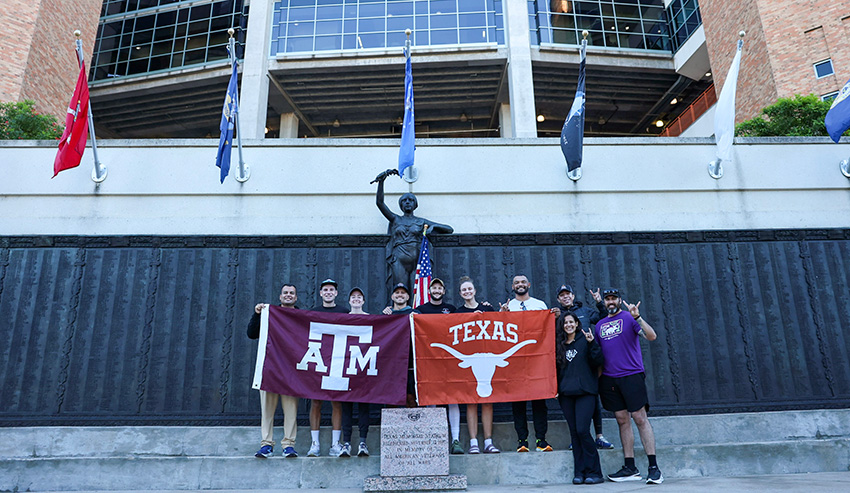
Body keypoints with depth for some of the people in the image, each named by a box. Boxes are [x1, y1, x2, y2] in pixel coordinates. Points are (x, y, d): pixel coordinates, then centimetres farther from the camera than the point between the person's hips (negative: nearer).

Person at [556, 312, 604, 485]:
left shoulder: (585, 340, 3)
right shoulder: (559, 344, 13)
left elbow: (597, 362, -5)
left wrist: (592, 344, -16)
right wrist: (555, 388, 9)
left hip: (585, 392, -4)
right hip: (566, 394, 4)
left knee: (582, 430, -12)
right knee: (574, 432, 5)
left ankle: (594, 472, -1)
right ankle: (579, 472, 11)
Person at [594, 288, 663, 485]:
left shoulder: (629, 317, 1)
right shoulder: (599, 325, 15)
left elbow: (652, 336, -13)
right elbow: (598, 353, 20)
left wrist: (637, 317, -25)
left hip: (631, 375, -5)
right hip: (609, 379, 5)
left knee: (640, 419, -4)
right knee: (622, 421, 8)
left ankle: (654, 467, 2)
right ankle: (630, 468, 14)